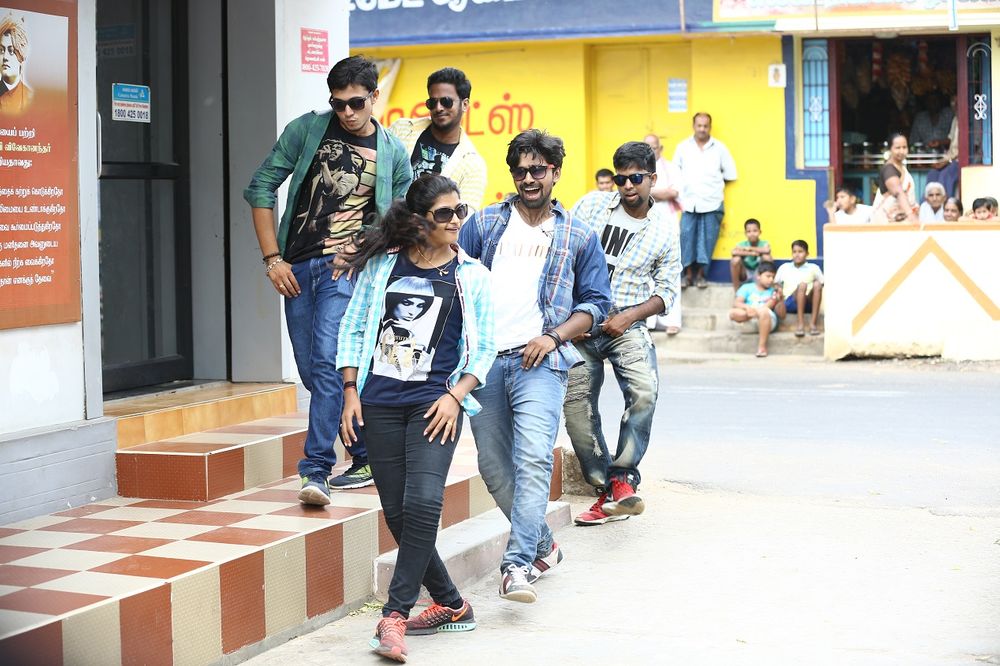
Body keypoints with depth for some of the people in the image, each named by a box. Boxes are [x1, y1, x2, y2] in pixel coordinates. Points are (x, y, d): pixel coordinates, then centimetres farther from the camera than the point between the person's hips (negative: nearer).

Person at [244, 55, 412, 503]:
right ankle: (370, 457, 23)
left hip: (347, 269, -3)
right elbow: (261, 188, 5)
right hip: (297, 267, 3)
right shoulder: (307, 130, 5)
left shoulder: (392, 154, 5)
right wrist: (272, 258, -1)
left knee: (327, 363, -19)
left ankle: (315, 471, -19)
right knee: (313, 372, 8)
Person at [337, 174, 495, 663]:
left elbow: (483, 347, 5)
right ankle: (451, 606, 19)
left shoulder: (471, 276, 4)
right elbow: (353, 329, 9)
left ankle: (395, 614, -14)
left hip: (435, 402, -2)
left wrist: (455, 395, -8)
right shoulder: (382, 264, 5)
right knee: (397, 513, 4)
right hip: (379, 402, 2)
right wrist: (351, 393, 2)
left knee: (422, 503, -20)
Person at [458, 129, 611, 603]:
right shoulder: (485, 223, 14)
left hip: (539, 363, -3)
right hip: (484, 361, 3)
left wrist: (554, 336, -6)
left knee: (533, 460, -19)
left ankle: (517, 565, -23)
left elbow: (596, 303, 10)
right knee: (493, 465, 6)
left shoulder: (579, 237, 11)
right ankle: (542, 545, 25)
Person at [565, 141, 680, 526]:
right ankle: (605, 490, 7)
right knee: (576, 404, -3)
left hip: (626, 325, -1)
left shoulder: (664, 234, 4)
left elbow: (667, 290, 5)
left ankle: (623, 477, -15)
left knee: (644, 391, -25)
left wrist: (629, 316, -11)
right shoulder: (592, 206, 4)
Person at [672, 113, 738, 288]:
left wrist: (714, 182, 9)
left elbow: (730, 174, 8)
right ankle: (688, 274, 7)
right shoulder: (683, 147, 7)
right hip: (689, 203, 1)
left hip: (712, 203, -1)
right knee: (686, 238, -3)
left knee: (706, 239, 1)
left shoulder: (719, 148, 4)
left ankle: (700, 274, 11)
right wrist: (681, 191, 2)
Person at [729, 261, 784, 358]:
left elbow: (781, 315, 8)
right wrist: (746, 307, -21)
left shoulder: (773, 291, 16)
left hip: (768, 321, -1)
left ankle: (762, 346, -31)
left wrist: (780, 298, -9)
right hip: (746, 320, 1)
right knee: (733, 313, -31)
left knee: (763, 311, -37)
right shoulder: (747, 287, 17)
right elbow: (736, 303, 1)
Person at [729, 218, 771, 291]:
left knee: (766, 257, -26)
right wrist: (751, 253, -34)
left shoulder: (764, 244, -12)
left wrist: (750, 248, -28)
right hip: (746, 275, 1)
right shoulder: (742, 244, -11)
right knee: (736, 260, -27)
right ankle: (736, 290, -13)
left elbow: (767, 250, -38)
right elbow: (734, 252, -34)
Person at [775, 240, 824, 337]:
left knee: (817, 284, -28)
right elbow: (777, 287, 17)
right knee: (802, 285, -31)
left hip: (809, 303, 1)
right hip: (790, 303, -1)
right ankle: (801, 324, -39)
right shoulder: (784, 267, 16)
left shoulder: (813, 268, 14)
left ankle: (813, 323, -32)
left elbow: (821, 285, 12)